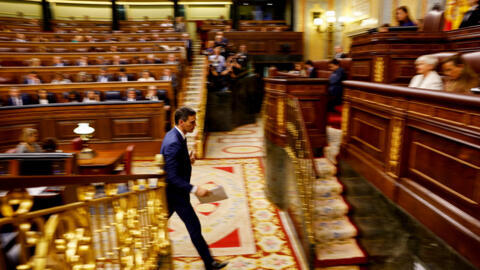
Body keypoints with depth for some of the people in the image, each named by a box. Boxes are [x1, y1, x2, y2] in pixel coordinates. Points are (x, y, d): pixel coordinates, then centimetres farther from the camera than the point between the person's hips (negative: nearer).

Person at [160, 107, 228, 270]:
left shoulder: (173, 135, 3)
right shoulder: (174, 143, -28)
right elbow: (172, 177, -29)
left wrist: (187, 160, 1)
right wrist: (195, 189, -32)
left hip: (172, 191, 10)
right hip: (176, 192, -10)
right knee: (194, 226, 1)